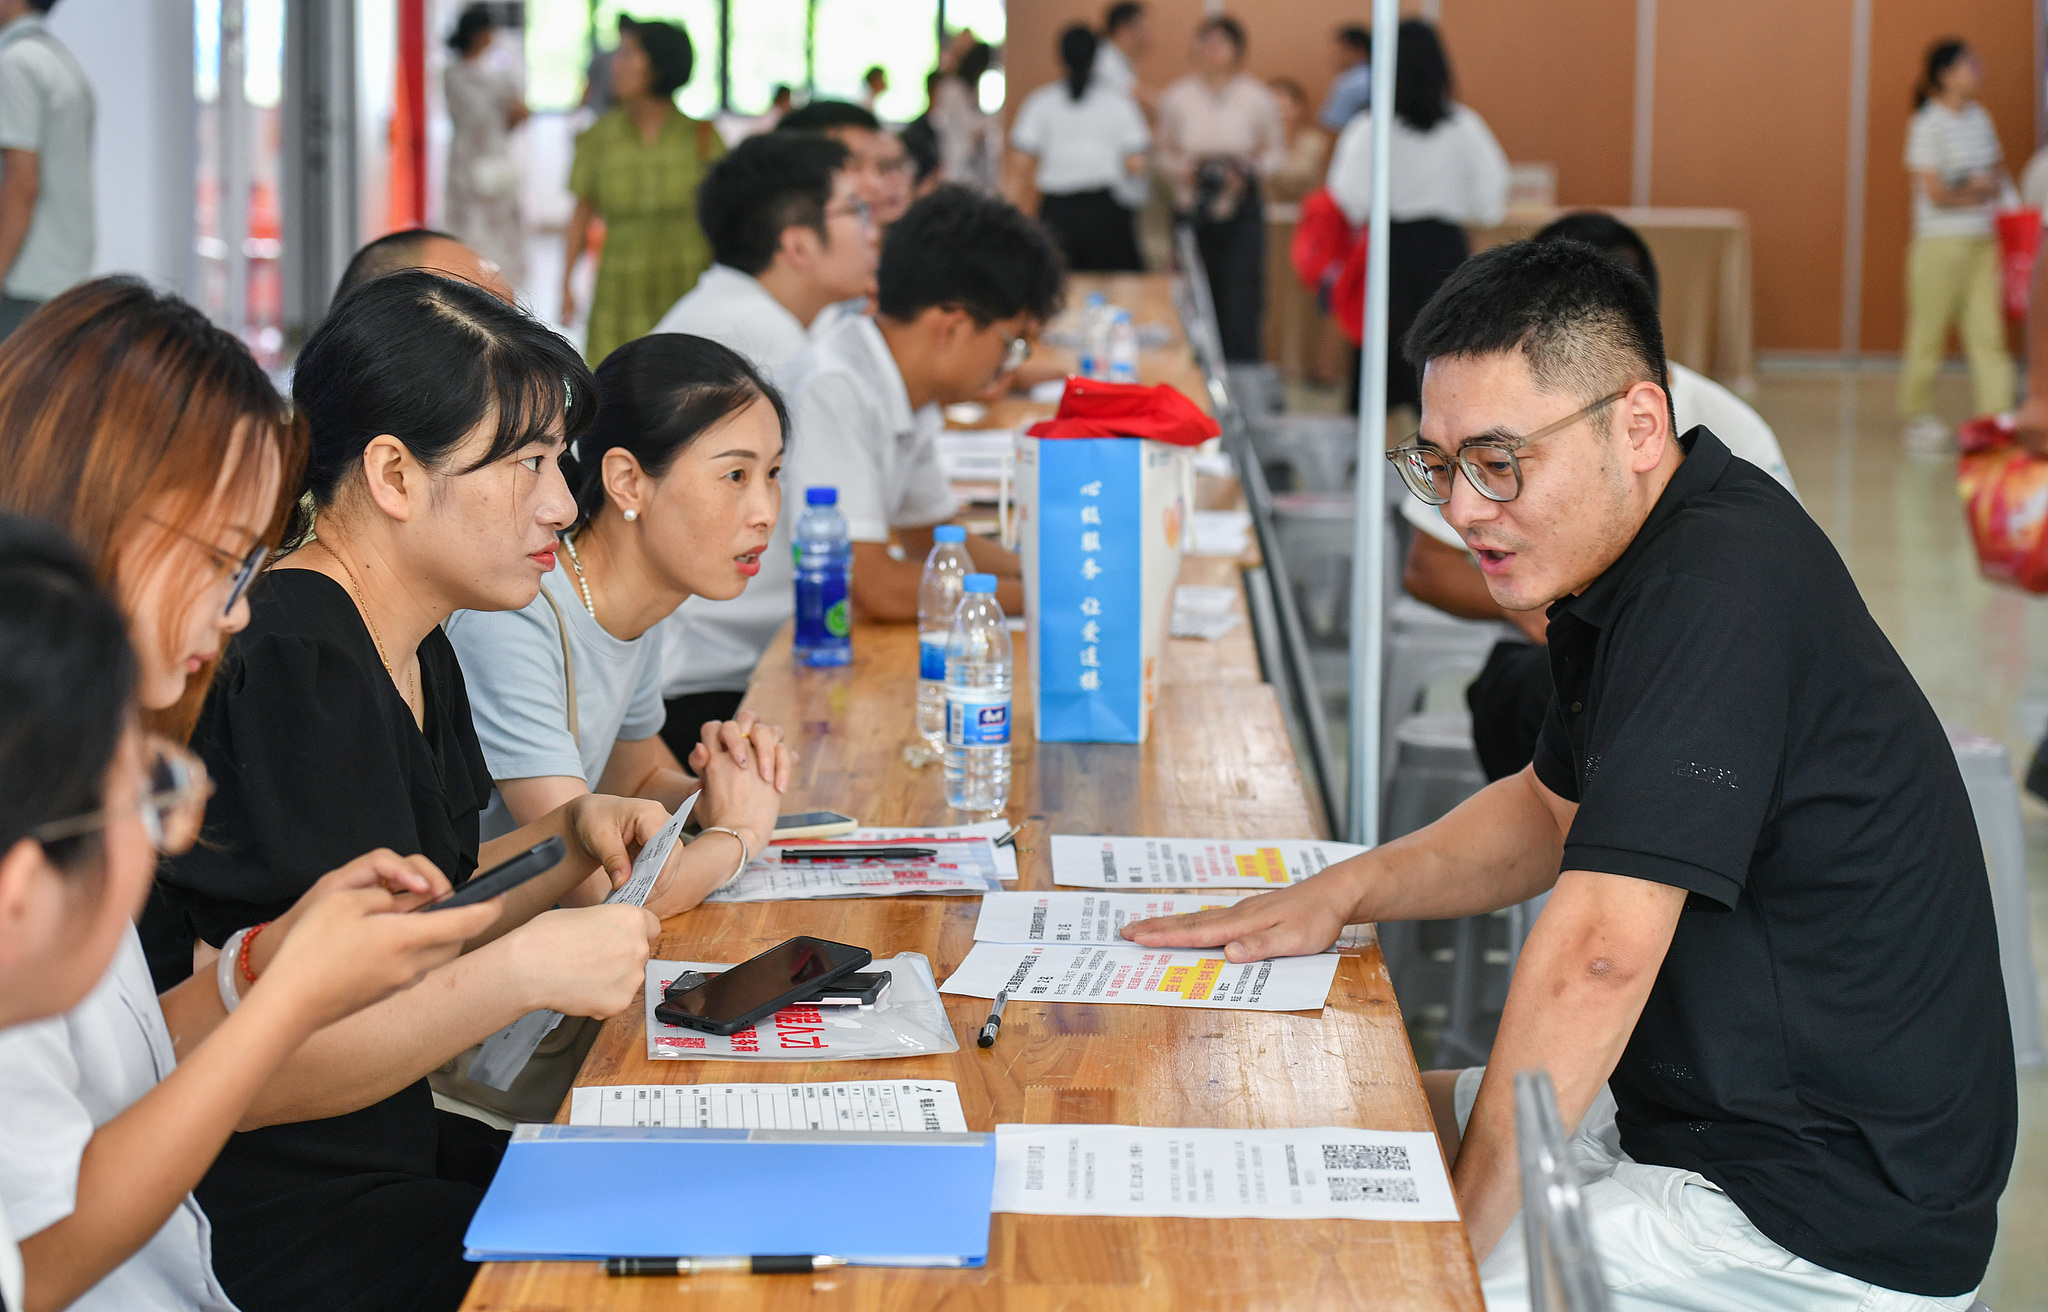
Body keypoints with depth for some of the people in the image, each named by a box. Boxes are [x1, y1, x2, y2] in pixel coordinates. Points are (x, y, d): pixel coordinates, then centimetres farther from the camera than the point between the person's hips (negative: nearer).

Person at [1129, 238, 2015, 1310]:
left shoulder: (1718, 587, -26)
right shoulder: (1632, 563, 7)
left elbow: (1597, 954, -30)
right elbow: (1553, 809, 23)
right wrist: (1344, 890, 8)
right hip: (1696, 1110, 10)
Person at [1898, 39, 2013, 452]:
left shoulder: (1979, 118, 12)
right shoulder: (1928, 124, -10)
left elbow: (1998, 170, 20)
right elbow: (1935, 193, -14)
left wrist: (1981, 185, -2)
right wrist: (1980, 191, 0)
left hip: (1982, 242, 6)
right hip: (1941, 243, -6)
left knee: (1988, 331, 0)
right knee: (1929, 331, 1)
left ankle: (1997, 415, -1)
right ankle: (1917, 416, 13)